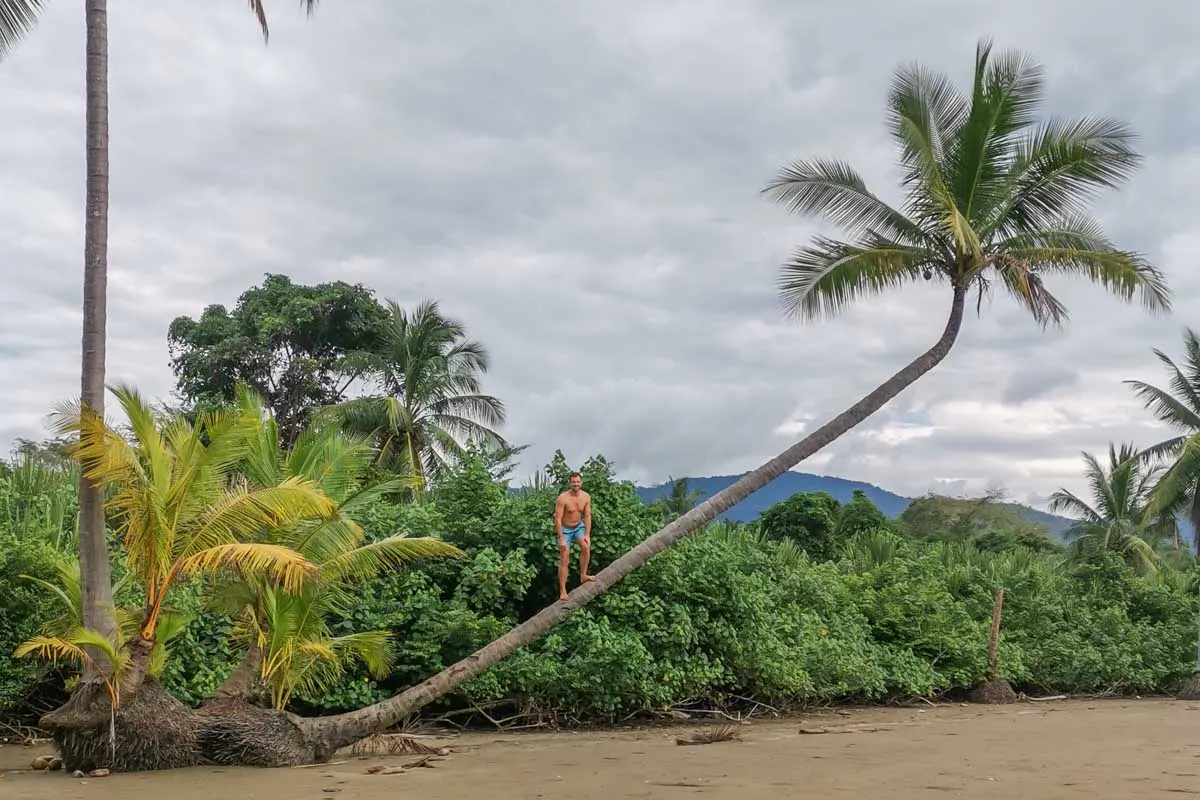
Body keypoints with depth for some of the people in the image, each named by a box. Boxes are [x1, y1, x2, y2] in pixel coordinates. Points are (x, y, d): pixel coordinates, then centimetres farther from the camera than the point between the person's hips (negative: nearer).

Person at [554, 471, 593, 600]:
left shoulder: (586, 497, -11)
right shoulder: (563, 498, -25)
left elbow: (587, 516, -4)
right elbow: (558, 519, -23)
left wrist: (587, 535, -10)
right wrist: (561, 539, -25)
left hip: (578, 526, 4)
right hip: (565, 529, -4)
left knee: (586, 547, -18)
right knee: (564, 561, -6)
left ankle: (583, 576, 0)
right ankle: (562, 592, -2)